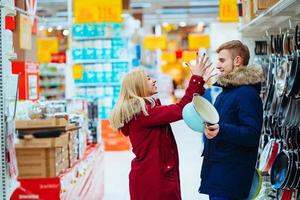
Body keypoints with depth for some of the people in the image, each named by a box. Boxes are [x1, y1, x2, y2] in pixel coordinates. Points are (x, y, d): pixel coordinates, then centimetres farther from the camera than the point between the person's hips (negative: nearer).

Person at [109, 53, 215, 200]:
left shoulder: (140, 110, 13)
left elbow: (174, 111, 10)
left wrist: (199, 83, 3)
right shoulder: (143, 112, -17)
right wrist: (196, 79, -19)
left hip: (148, 175, 10)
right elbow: (180, 110, -24)